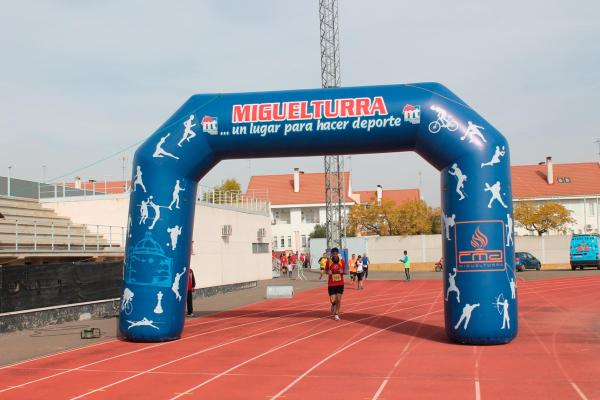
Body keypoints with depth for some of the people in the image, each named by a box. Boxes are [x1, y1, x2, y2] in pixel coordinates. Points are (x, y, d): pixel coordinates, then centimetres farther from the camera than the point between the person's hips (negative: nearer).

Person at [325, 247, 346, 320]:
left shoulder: (342, 261, -3)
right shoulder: (329, 262, -5)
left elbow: (345, 271, 4)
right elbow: (325, 271, 6)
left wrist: (342, 271, -19)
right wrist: (328, 272, -17)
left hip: (340, 284, 1)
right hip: (331, 284, -1)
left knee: (338, 300, -2)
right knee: (333, 300, -3)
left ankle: (337, 314, 13)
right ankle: (333, 312, 29)